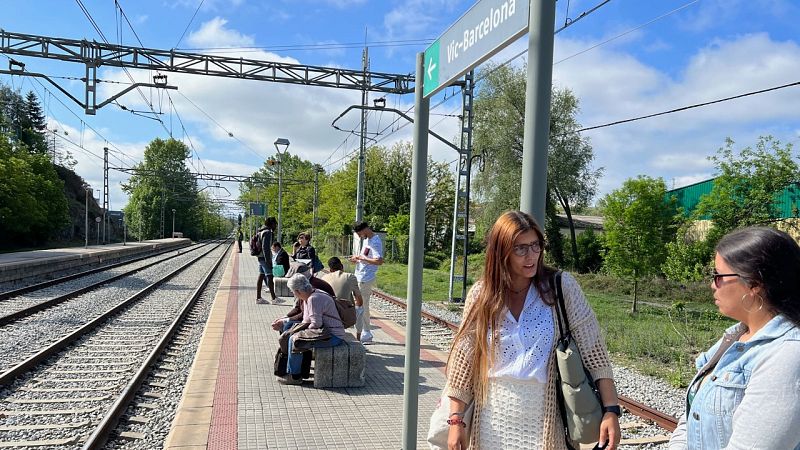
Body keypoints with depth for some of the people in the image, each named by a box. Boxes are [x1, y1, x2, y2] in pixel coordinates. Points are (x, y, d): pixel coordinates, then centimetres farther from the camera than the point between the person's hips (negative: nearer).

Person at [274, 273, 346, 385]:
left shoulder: (314, 299, -20)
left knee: (294, 340, -17)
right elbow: (307, 320, 19)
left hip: (332, 337, -11)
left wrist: (304, 331, -7)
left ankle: (294, 376, -3)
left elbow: (316, 324, -23)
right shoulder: (308, 297, 13)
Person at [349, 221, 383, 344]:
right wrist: (357, 258, 6)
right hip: (360, 278, 10)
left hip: (365, 279, -10)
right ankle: (367, 335, 24)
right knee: (364, 307, 15)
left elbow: (379, 261, -28)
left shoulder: (375, 242, -17)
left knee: (359, 307, -8)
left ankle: (358, 335, -3)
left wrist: (362, 258, -22)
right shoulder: (366, 240, 14)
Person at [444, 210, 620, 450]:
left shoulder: (561, 287, -8)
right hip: (493, 425, 2)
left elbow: (593, 351, -7)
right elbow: (463, 363, -2)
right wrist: (456, 421, -3)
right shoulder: (481, 295, -4)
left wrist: (611, 409, -13)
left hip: (545, 424, -1)